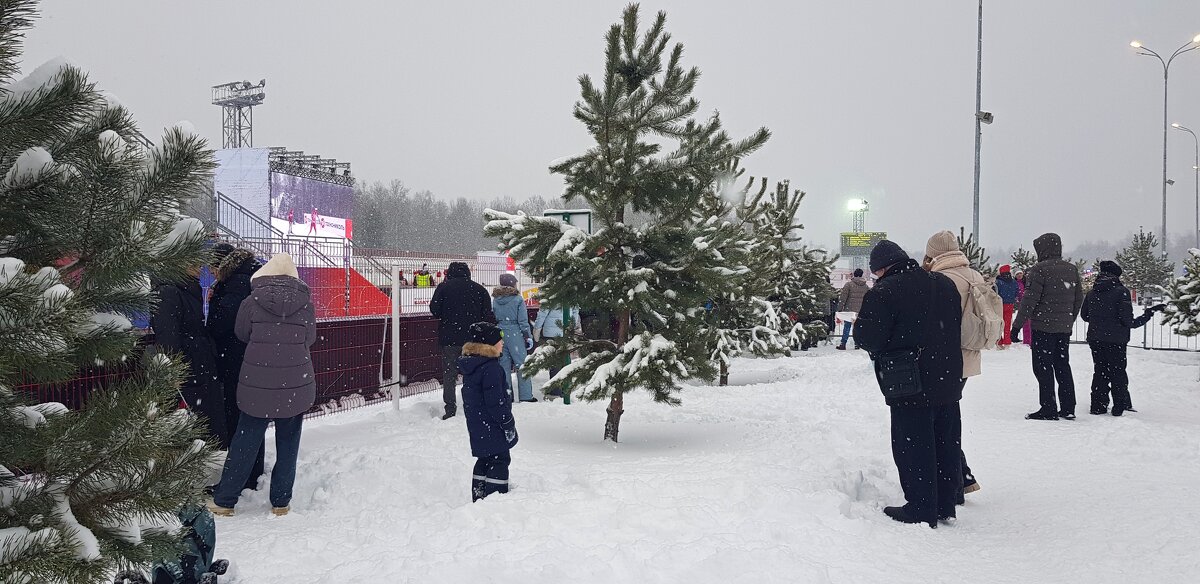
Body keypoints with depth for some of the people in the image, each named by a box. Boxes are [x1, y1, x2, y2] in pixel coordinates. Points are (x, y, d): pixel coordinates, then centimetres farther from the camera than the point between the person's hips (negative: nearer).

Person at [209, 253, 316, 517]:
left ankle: (224, 501, 16)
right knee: (288, 444, 11)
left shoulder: (253, 301, -6)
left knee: (245, 442, 9)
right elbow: (310, 337, 5)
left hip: (258, 384, 0)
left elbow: (241, 333, 7)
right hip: (296, 385, 0)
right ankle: (281, 502, 17)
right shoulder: (305, 302, -4)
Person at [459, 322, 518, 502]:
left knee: (485, 460, 18)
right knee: (500, 460, 0)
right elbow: (495, 401, -23)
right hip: (492, 427, -9)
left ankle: (478, 498, 23)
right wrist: (507, 423, -14)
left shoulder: (469, 366, 8)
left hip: (476, 426, 9)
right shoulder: (491, 368, -23)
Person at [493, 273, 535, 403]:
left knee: (503, 365, 10)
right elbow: (523, 321, -8)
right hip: (515, 334, -4)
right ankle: (526, 396, 1)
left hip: (499, 334, 4)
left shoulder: (495, 300, 5)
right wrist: (528, 337, -1)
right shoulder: (518, 299, -8)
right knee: (522, 364, 2)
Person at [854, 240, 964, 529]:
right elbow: (957, 327, 16)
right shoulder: (945, 284, 8)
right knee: (946, 443, 15)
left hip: (911, 387, -7)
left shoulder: (883, 293, -15)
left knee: (914, 446, 2)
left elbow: (867, 338, -15)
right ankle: (945, 505, 24)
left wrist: (857, 327, 5)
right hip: (949, 382, 7)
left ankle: (921, 509, 7)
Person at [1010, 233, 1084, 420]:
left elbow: (1030, 300, -15)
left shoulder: (1039, 269, -11)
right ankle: (1068, 408, 15)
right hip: (1064, 328, 7)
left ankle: (1048, 409, -3)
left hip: (1043, 327, -7)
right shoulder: (1072, 269, 11)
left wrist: (1017, 325, -10)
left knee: (1043, 367, -2)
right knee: (1063, 366, 13)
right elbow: (1079, 299, 16)